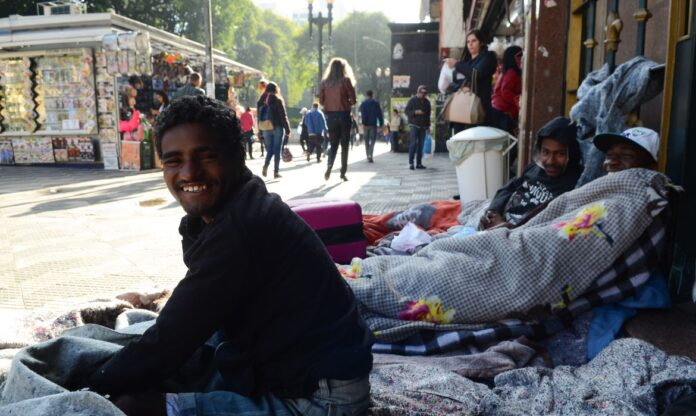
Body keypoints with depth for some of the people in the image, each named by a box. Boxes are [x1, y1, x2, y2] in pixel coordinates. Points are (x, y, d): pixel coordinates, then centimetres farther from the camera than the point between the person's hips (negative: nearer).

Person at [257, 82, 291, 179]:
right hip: (278, 128, -4)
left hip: (266, 129, 4)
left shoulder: (261, 101, 7)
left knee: (269, 150, 12)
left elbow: (259, 117, 8)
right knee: (277, 150, 2)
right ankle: (276, 172, 3)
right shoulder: (278, 100, -7)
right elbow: (283, 116, -9)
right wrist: (287, 130, -4)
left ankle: (266, 165, -11)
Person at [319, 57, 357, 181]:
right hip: (344, 115, -3)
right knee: (344, 145, 7)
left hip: (330, 116, 3)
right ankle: (343, 172, 7)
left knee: (333, 144, 12)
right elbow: (353, 100, -8)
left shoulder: (324, 82, 3)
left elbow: (321, 101, 6)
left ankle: (329, 167, -9)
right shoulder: (346, 81, -6)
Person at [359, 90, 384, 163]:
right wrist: (381, 124, 7)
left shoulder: (363, 103, 4)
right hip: (373, 124, -2)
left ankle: (368, 156, 17)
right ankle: (370, 155, -22)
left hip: (366, 124, 2)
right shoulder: (376, 103, 3)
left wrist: (363, 123, -13)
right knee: (372, 140, -3)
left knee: (366, 141, 12)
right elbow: (379, 114, 2)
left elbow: (362, 114, -7)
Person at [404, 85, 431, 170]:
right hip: (414, 125, -5)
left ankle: (419, 163, 8)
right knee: (414, 143, -14)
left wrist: (428, 125, 16)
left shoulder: (427, 102, 13)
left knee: (421, 145, 3)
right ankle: (410, 162, -11)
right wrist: (415, 112, -18)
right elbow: (406, 111, -3)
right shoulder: (412, 100, -1)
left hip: (423, 126, 5)